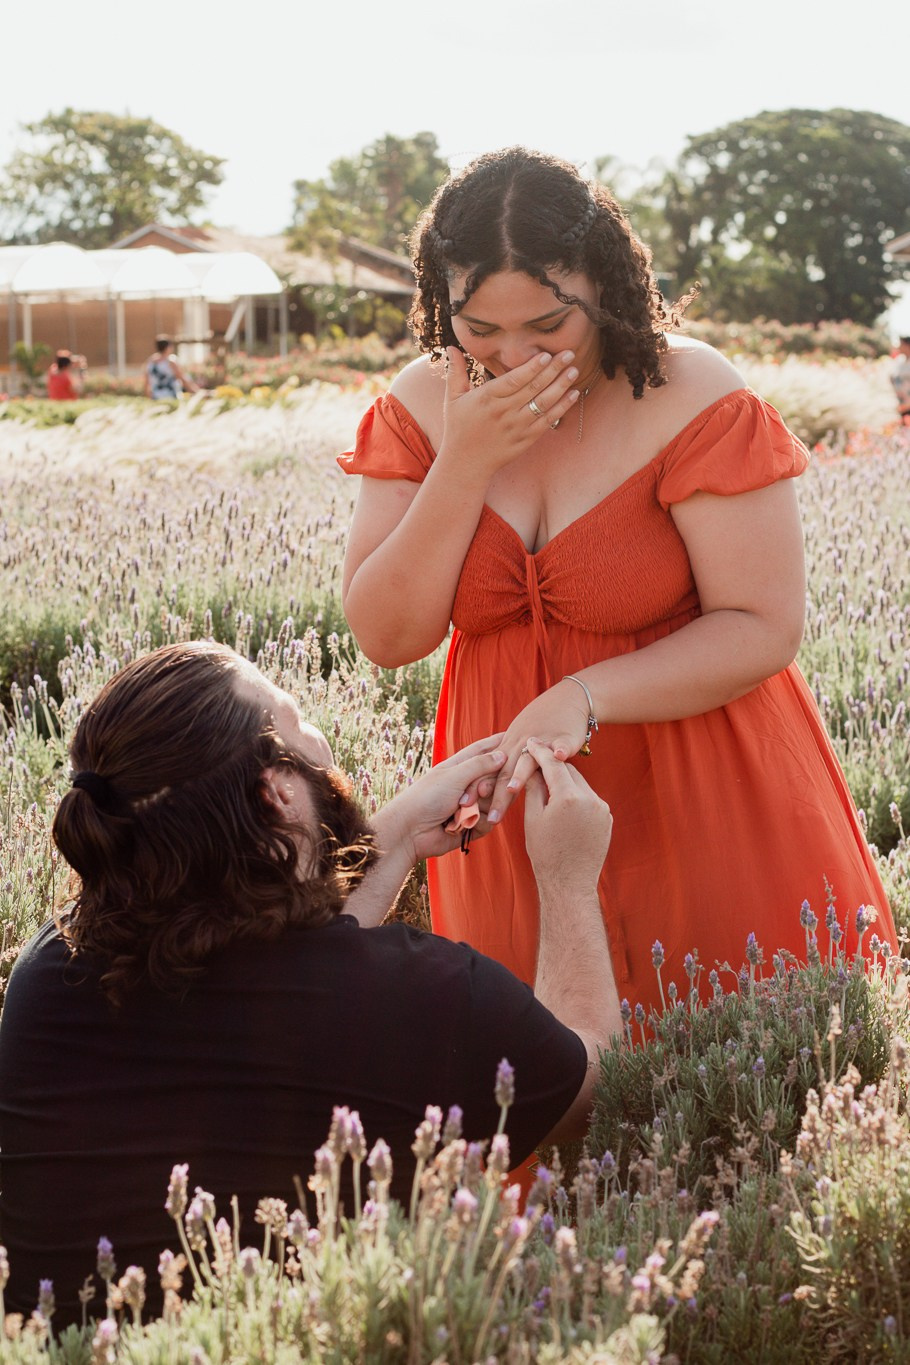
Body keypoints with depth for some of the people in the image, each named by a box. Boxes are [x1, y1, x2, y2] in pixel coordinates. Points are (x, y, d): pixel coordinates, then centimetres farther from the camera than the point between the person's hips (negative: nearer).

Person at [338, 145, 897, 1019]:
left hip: (708, 814, -2)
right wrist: (465, 464, -19)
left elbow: (765, 629, -15)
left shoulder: (691, 398, -14)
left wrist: (584, 699, -26)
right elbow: (386, 637, -8)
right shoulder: (421, 409, -3)